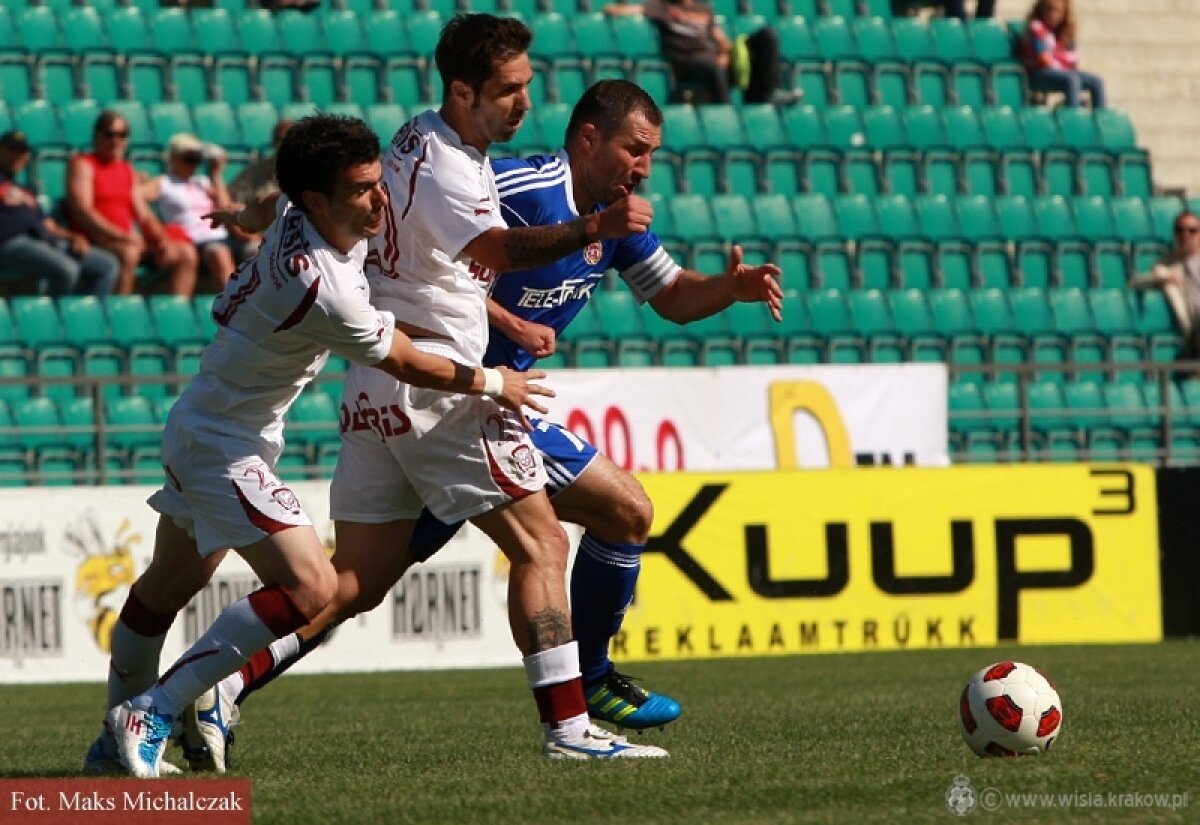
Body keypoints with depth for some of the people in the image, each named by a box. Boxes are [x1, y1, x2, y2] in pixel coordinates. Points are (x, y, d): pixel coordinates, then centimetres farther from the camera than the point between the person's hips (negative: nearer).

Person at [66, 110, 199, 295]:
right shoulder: (83, 164, 1)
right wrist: (123, 236, -24)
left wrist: (164, 241, -3)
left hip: (126, 241, 8)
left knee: (186, 253, -5)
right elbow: (82, 212, -13)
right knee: (129, 252, -37)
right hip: (93, 241, -8)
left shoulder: (127, 170, 23)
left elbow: (144, 216, 18)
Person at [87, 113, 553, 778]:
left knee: (168, 586, 21)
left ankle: (116, 741, 35)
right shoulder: (326, 294, -30)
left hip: (198, 425, 10)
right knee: (309, 586, -19)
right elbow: (407, 363, -15)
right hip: (227, 448, -10)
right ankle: (152, 713, -14)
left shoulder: (293, 216, -10)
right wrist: (493, 384, -1)